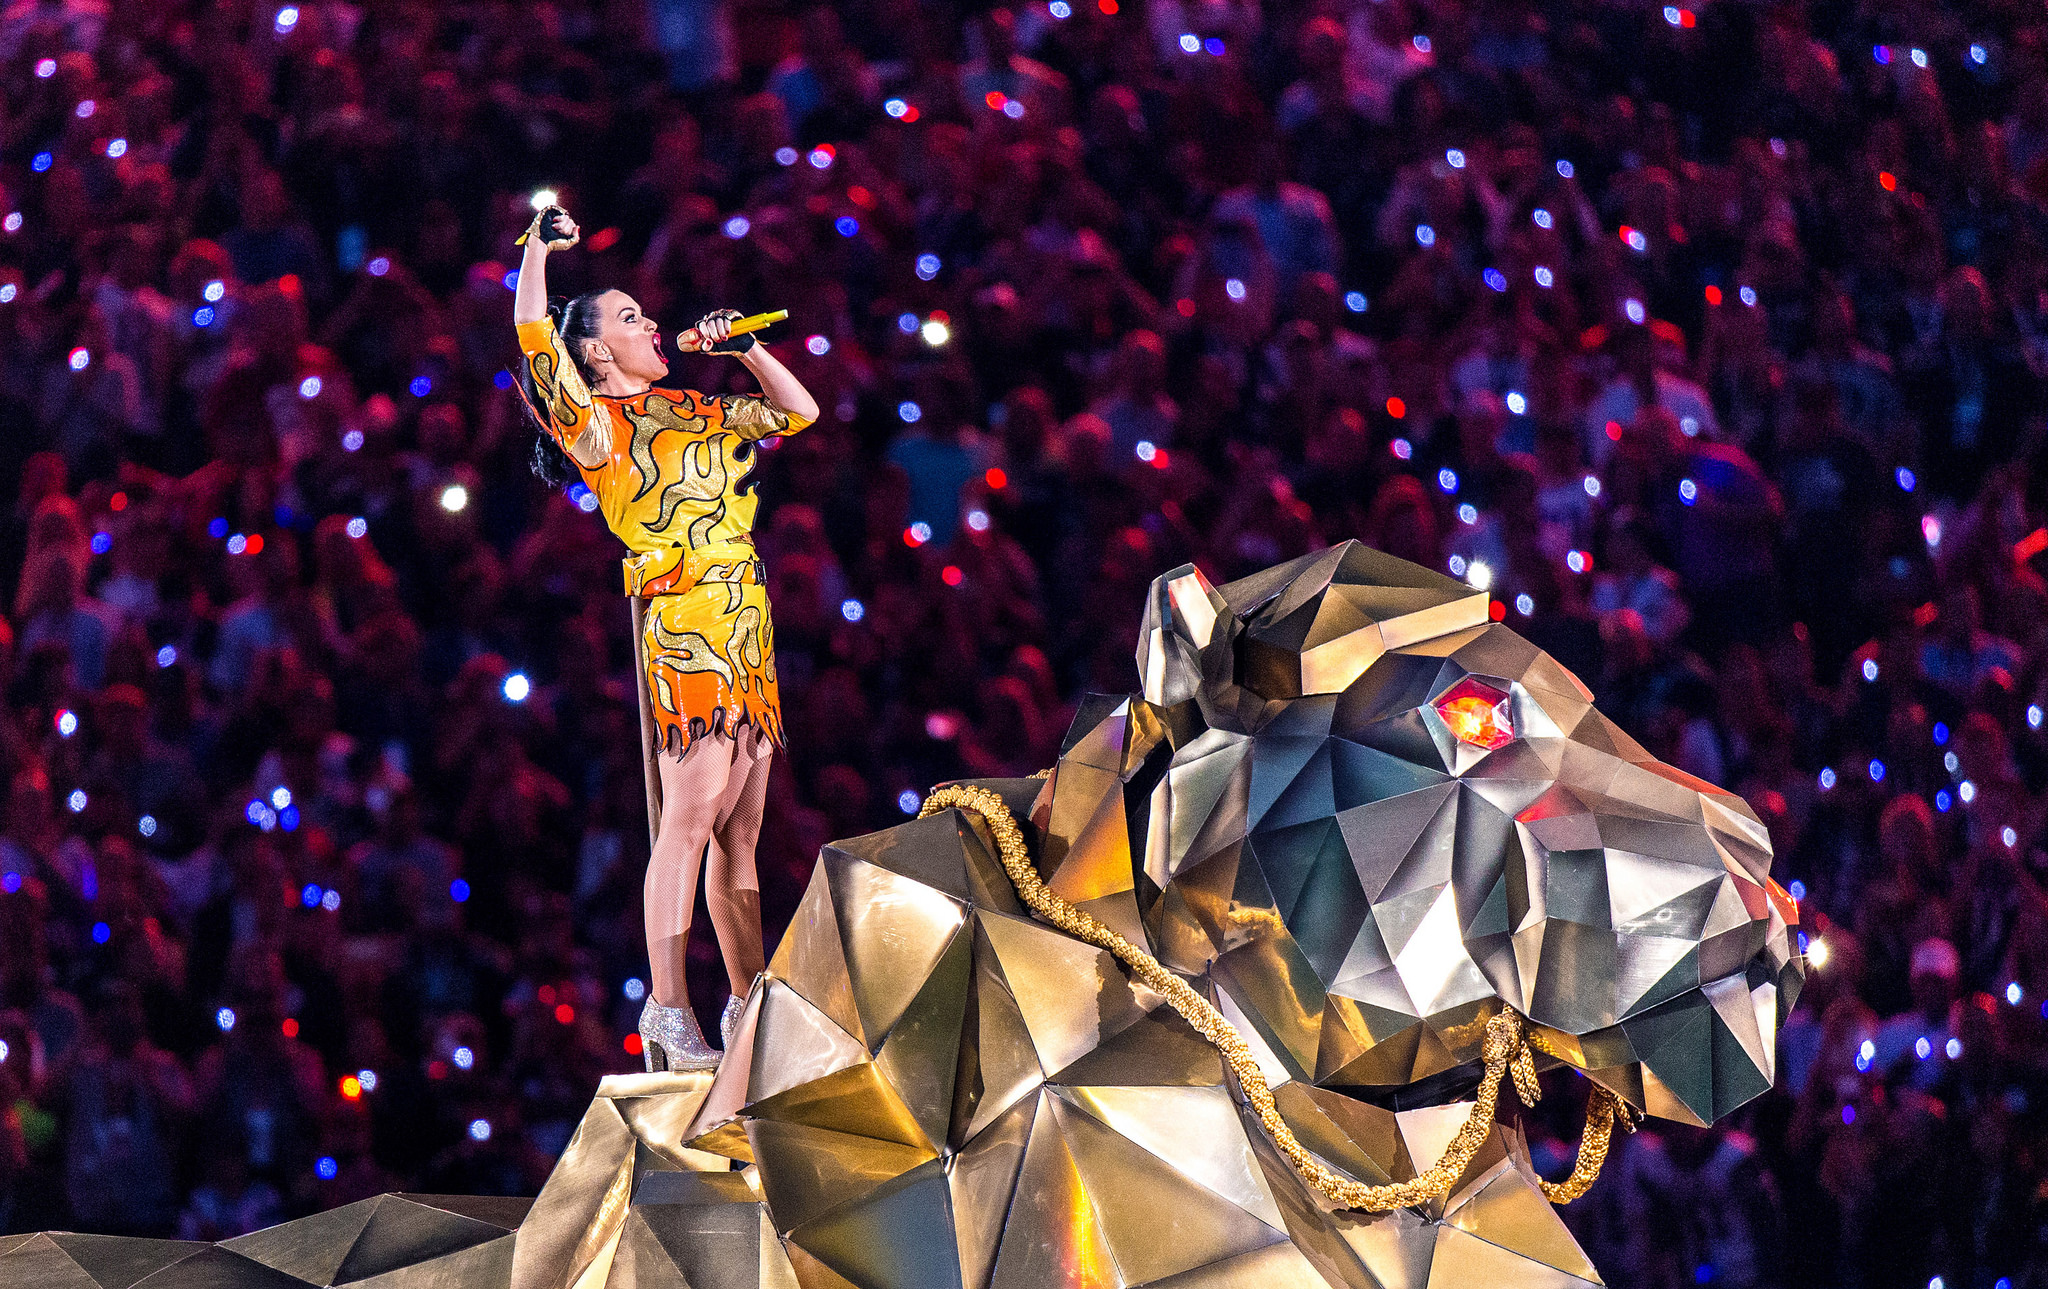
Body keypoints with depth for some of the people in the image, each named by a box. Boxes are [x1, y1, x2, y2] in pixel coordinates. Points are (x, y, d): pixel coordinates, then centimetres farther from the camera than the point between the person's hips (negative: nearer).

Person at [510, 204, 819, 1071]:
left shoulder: (695, 412, 21)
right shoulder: (597, 423, 0)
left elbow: (798, 413, 28)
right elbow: (533, 330, -12)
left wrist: (743, 348, 17)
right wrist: (540, 248, -2)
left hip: (748, 625, 7)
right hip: (683, 623, -7)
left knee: (740, 827, 9)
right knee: (691, 816, -14)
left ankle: (751, 1001, 13)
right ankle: (667, 1009, -16)